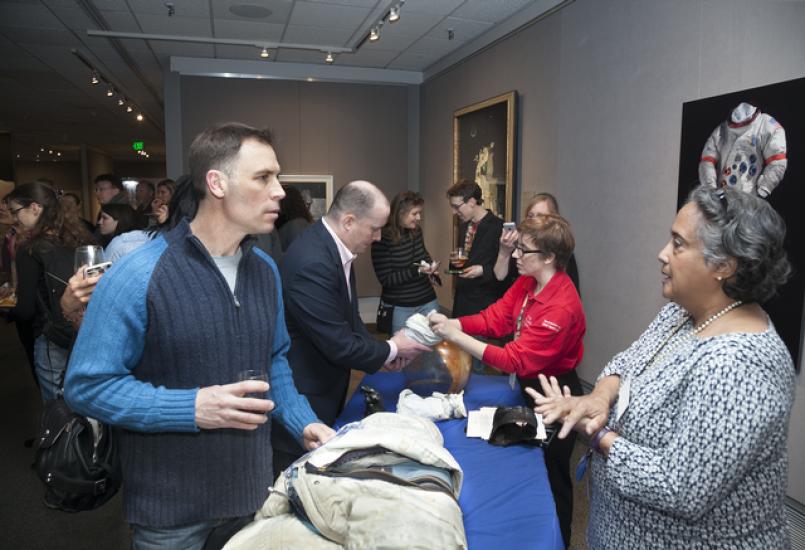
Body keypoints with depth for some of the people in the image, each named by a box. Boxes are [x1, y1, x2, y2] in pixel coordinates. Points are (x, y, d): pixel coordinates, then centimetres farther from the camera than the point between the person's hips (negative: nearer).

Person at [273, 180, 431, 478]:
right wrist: (390, 349, -11)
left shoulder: (334, 249, 1)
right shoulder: (311, 262, -30)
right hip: (301, 398, -9)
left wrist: (380, 349, -2)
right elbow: (338, 345, -26)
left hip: (325, 390, 9)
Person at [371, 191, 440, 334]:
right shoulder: (382, 238, -16)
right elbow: (385, 279, -15)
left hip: (428, 301, 5)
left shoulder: (416, 231, 2)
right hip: (400, 307, -5)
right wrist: (417, 271, -23)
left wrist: (430, 265, 0)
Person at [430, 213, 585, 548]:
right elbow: (494, 319, -5)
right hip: (529, 385, 9)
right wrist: (449, 323, -20)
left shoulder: (561, 307, -33)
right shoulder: (527, 283, -4)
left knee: (551, 474, 14)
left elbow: (515, 360, -33)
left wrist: (458, 337, -33)